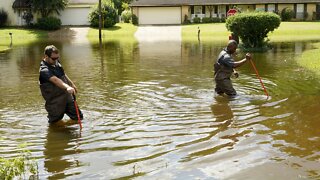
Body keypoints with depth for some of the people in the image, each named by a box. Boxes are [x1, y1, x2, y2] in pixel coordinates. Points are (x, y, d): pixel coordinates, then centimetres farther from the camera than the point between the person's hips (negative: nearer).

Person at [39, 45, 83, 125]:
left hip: (67, 96, 8)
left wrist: (72, 84, 29)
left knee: (78, 118, 11)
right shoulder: (44, 70, -23)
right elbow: (55, 80, -41)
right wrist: (67, 87, -56)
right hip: (55, 102, -8)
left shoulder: (56, 62, 4)